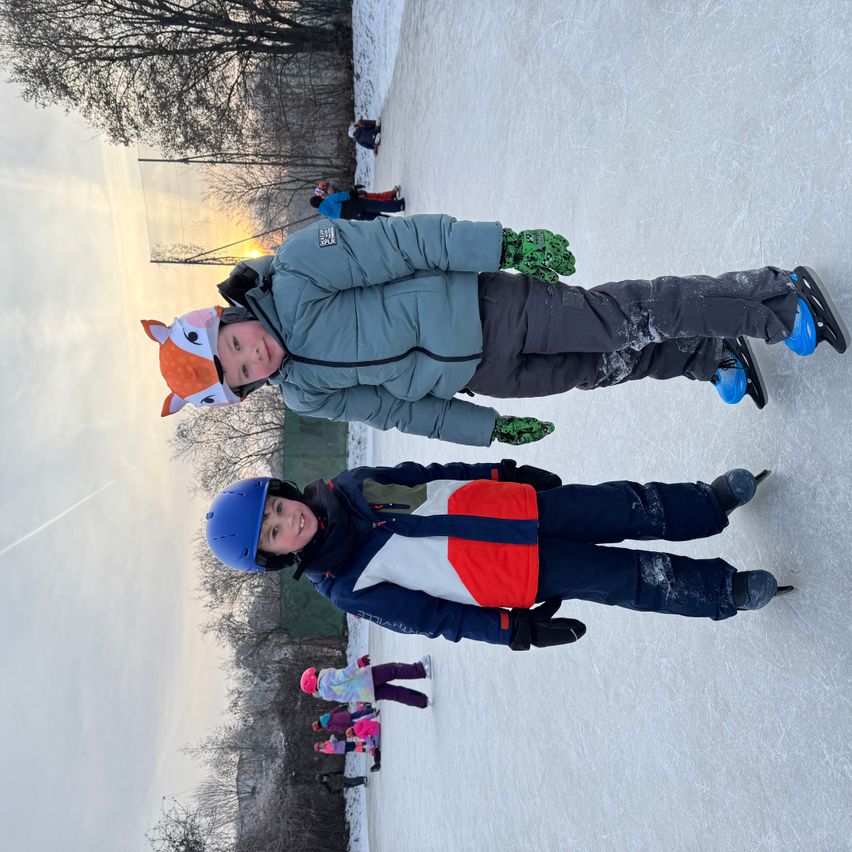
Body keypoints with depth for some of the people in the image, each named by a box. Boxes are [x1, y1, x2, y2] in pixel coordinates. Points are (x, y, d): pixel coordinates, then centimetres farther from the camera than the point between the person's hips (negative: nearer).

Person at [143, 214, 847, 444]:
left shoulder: (295, 275, -17)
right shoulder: (305, 395, 1)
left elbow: (404, 241, -16)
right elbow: (396, 408, 7)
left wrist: (505, 243, -22)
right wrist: (492, 430, 8)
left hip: (485, 308, -4)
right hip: (479, 378, 4)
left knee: (631, 318, -8)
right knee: (607, 370, 7)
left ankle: (783, 295, 7)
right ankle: (717, 360, 28)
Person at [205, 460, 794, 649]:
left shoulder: (345, 488, 1)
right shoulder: (346, 587, -10)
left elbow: (424, 474, 9)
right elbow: (430, 617, -9)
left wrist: (508, 472, 9)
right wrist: (516, 630, -14)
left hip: (519, 505, 4)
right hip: (521, 575, -4)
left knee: (630, 506, 1)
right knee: (629, 580, -4)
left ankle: (715, 502, 24)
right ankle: (725, 592, 18)